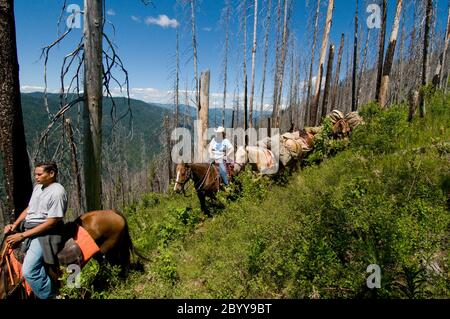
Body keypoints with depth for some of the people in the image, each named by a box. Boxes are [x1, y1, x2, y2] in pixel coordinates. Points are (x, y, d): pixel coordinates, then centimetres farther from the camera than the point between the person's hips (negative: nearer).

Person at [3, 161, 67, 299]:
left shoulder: (57, 192, -18)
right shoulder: (38, 187, 10)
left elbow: (51, 222, -20)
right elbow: (29, 209, 20)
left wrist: (22, 235, -17)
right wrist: (15, 225, 5)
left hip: (45, 232, -10)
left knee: (28, 271, -20)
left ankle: (49, 296, -1)